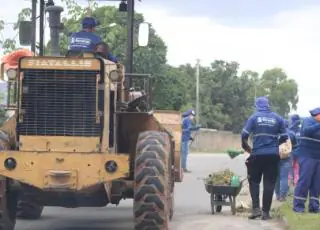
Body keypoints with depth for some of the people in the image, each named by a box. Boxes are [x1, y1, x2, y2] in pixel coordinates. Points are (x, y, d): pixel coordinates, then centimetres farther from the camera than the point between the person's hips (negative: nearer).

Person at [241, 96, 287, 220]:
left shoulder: (254, 117, -1)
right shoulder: (277, 118, 5)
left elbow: (244, 135, -6)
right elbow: (284, 137, 7)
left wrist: (247, 147, 11)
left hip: (257, 154, -1)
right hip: (273, 155, 1)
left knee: (254, 181, 12)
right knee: (269, 183, 6)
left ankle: (256, 208, -2)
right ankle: (265, 212, 5)